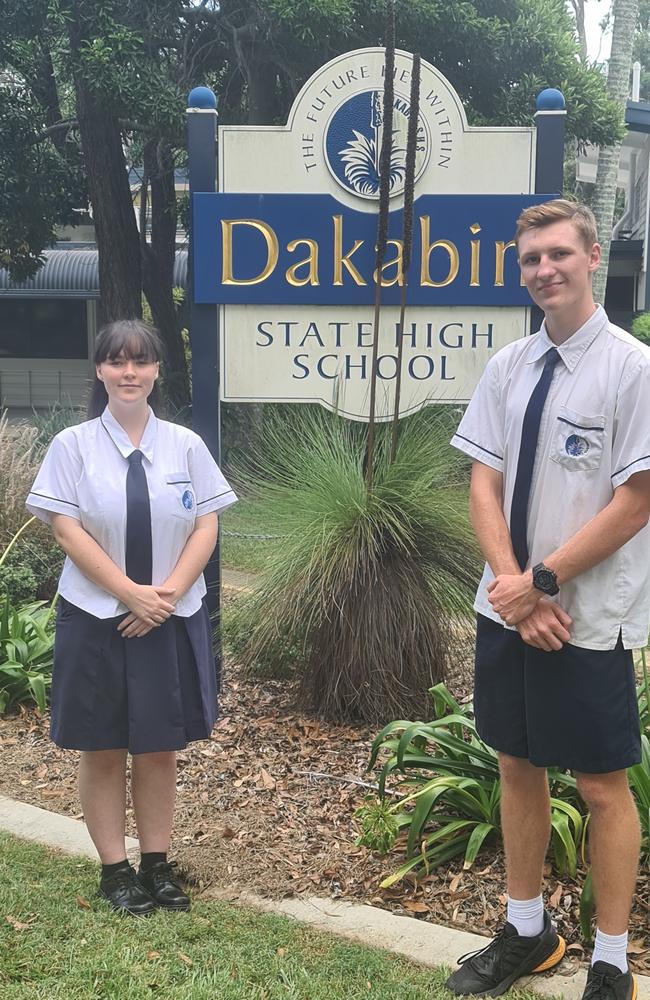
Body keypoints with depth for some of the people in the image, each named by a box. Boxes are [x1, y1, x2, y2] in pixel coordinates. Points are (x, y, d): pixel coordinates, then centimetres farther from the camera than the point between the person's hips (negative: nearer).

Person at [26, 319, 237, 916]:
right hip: (96, 619, -2)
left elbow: (207, 526, 0)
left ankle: (157, 865, 22)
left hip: (172, 620, 2)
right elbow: (67, 530, -9)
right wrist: (131, 593, -16)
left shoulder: (185, 445, 2)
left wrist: (170, 591, -13)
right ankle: (115, 870, 20)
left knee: (161, 748, 9)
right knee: (103, 750, 7)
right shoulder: (73, 445, -3)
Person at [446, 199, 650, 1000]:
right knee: (519, 767, 16)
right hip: (507, 608, 5)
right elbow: (484, 484, 2)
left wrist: (542, 582, -14)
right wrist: (513, 586, -10)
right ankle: (525, 932, 35)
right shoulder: (508, 366, 4)